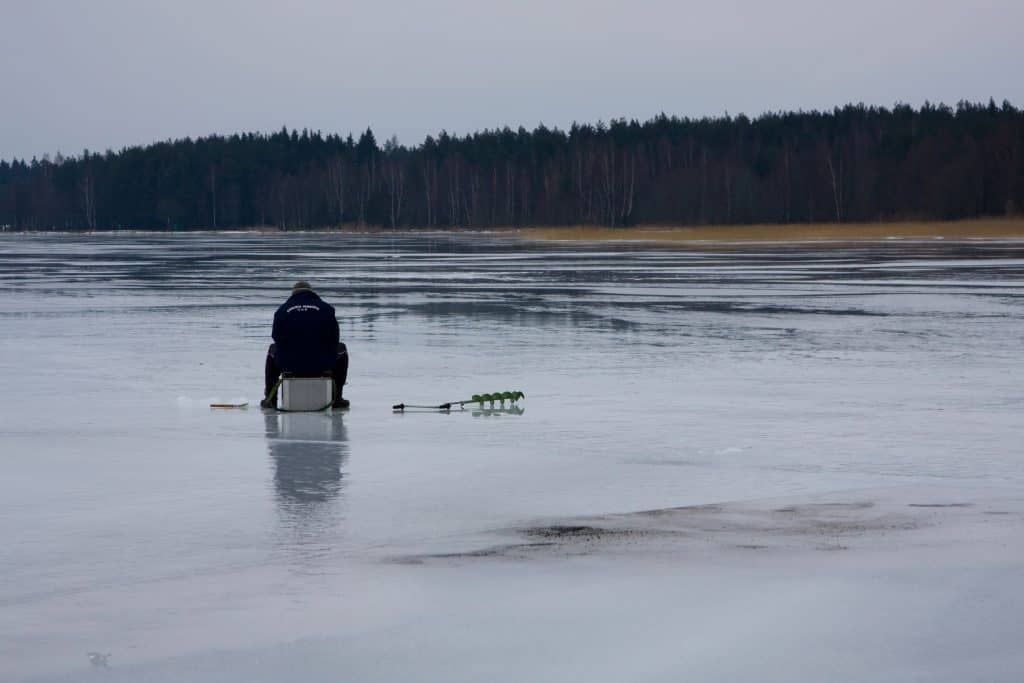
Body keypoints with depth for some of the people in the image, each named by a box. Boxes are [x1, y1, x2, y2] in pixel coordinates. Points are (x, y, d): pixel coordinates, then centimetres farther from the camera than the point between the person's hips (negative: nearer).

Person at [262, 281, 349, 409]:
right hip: (321, 366, -1)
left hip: (289, 365, 1)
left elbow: (277, 338, 12)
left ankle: (269, 398, 31)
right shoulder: (326, 308, 3)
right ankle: (336, 398, 26)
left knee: (273, 350, 36)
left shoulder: (282, 310, 5)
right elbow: (333, 339, 6)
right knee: (341, 349, 31)